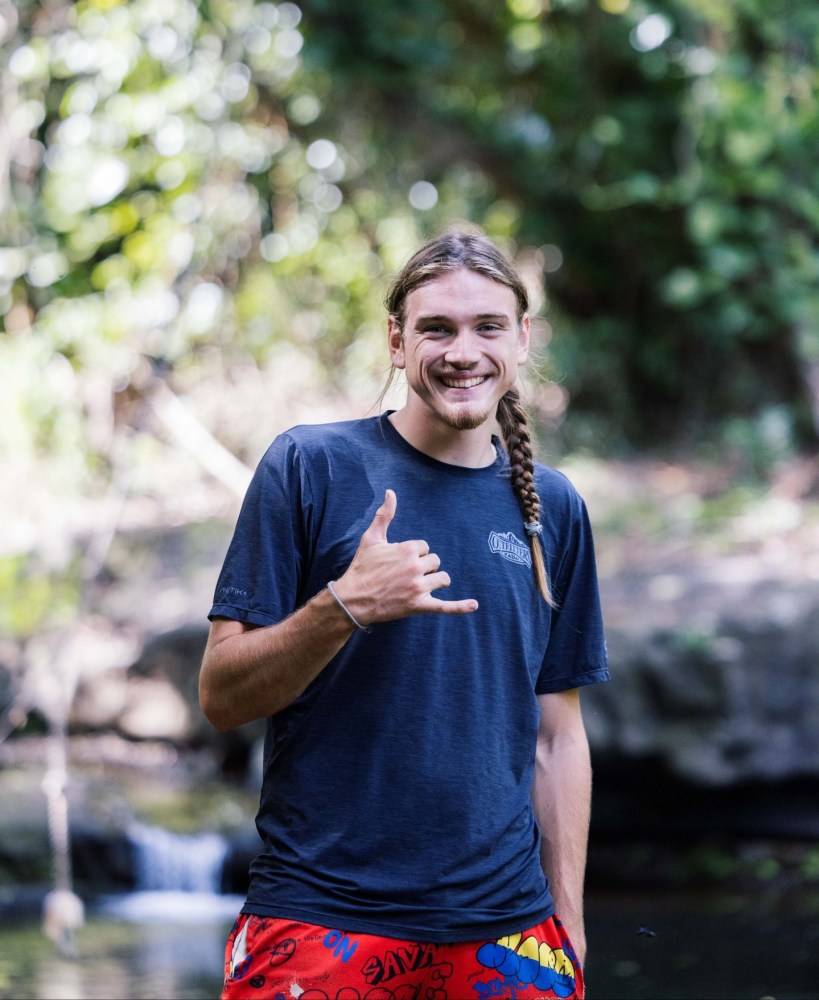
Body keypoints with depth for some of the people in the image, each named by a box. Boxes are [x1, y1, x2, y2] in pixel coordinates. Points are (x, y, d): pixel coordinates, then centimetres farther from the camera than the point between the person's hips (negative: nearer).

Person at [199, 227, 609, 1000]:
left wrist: (568, 921, 8)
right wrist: (345, 607, -21)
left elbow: (557, 733, 12)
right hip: (321, 918, -3)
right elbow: (220, 696, -6)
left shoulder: (551, 506, 8)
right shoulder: (309, 465, -4)